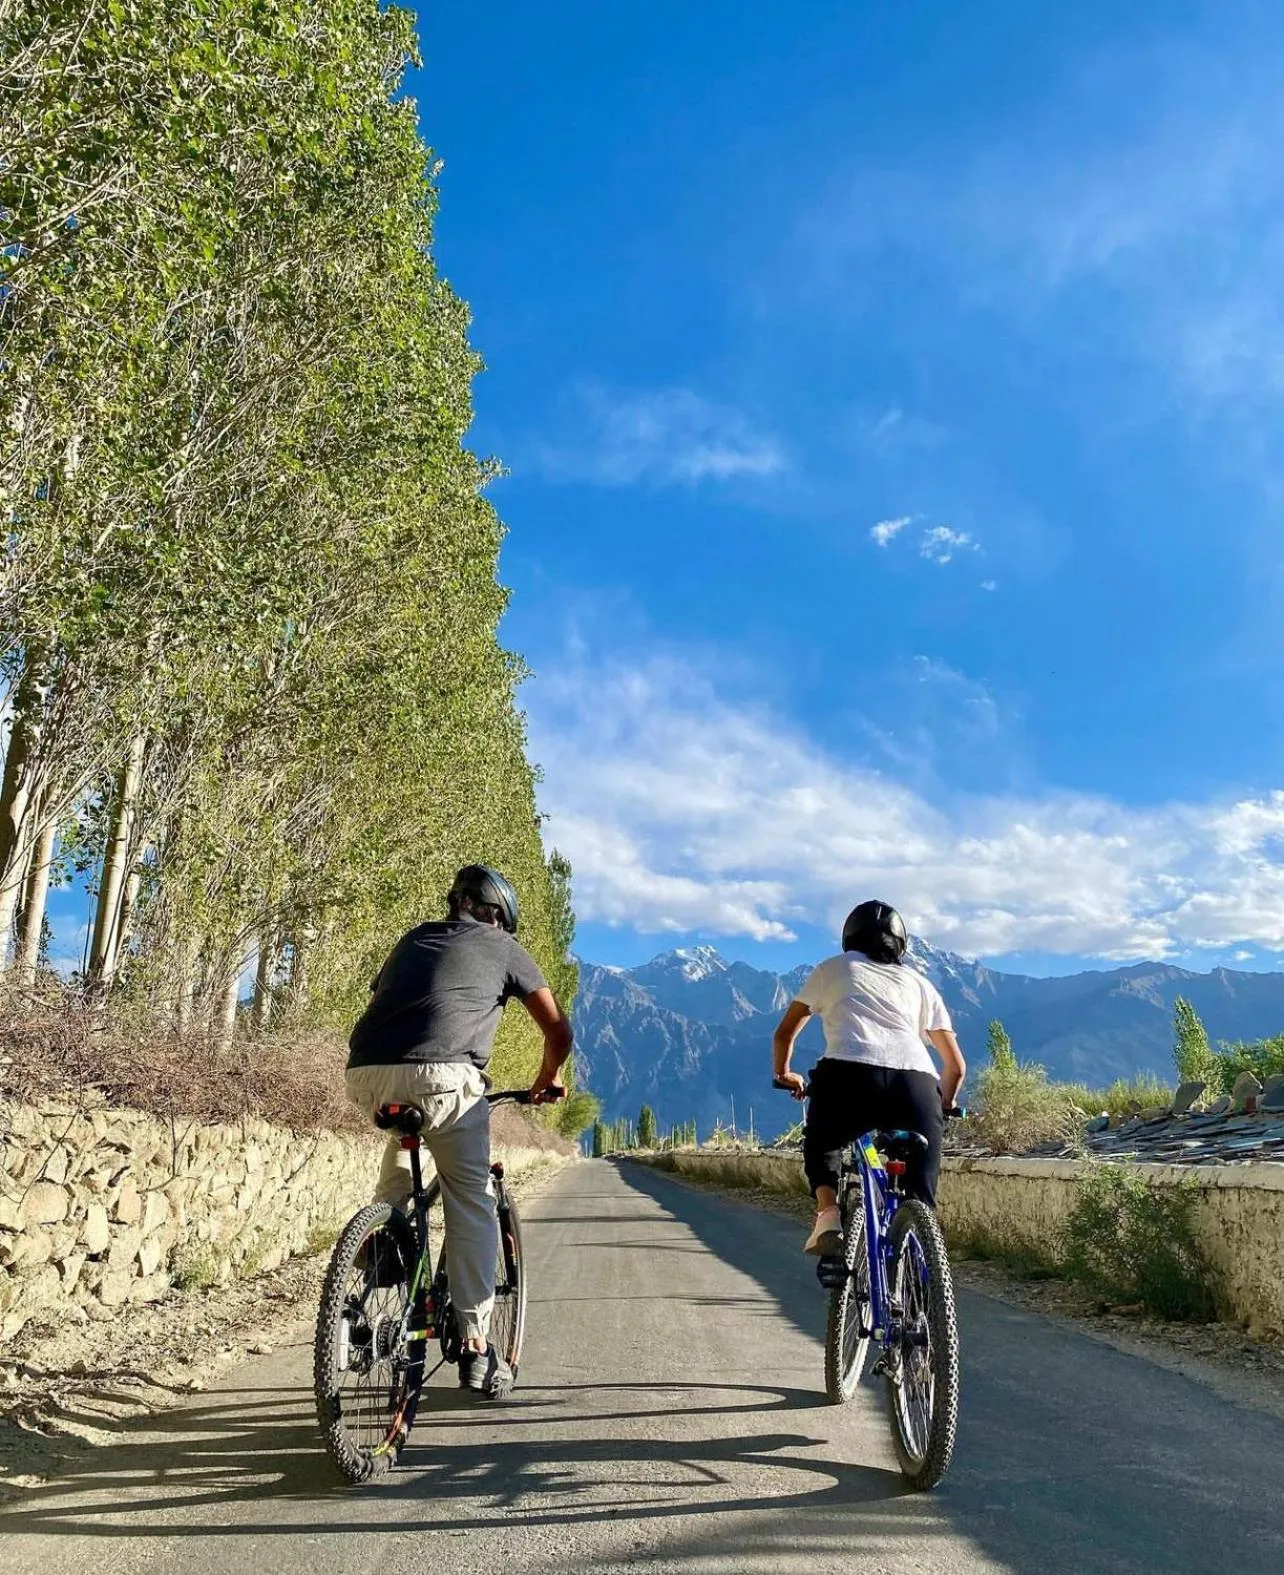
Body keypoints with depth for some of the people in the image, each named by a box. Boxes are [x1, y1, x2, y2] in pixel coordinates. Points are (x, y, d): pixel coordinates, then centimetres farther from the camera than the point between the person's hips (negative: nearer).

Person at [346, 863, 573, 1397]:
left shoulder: (412, 940, 30)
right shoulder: (503, 948, 18)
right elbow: (558, 1030, 18)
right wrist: (547, 1080, 37)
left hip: (366, 1073, 5)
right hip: (441, 1074, -4)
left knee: (402, 1141, 36)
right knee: (472, 1204, 11)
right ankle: (476, 1346, 11)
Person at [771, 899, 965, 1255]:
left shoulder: (833, 968, 27)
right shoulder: (920, 983, 30)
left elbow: (785, 1033, 33)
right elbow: (956, 1065, 30)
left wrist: (784, 1075, 51)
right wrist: (943, 1107, 47)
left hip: (849, 1075, -1)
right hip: (917, 1083, 2)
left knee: (821, 1145, 28)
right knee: (919, 1201, 14)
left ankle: (828, 1212, 3)